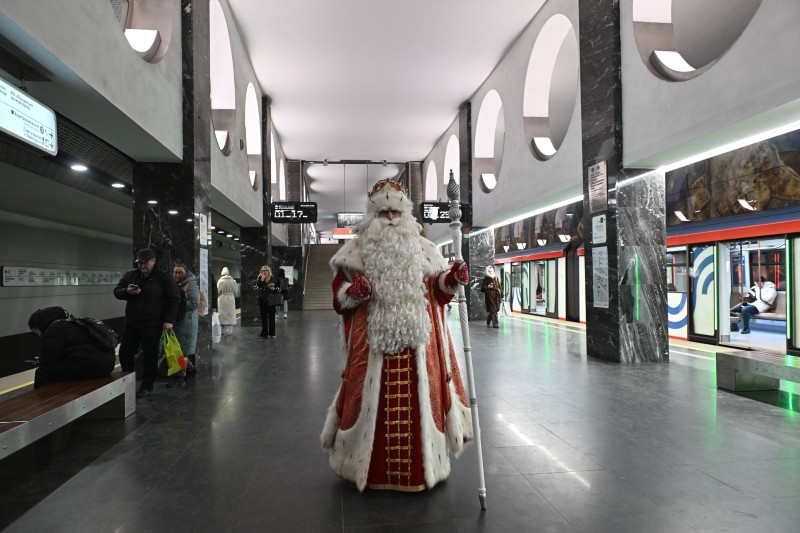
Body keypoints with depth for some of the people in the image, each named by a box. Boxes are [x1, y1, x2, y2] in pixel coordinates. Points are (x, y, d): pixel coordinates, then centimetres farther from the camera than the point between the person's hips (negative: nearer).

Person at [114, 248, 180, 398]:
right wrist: (127, 292, -13)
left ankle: (147, 386, 14)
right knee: (125, 353, 11)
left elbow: (174, 299, -5)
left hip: (153, 325, -5)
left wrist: (169, 320, -12)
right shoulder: (129, 275, 8)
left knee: (149, 356, 1)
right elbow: (117, 291, 11)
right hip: (131, 323, 5)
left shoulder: (164, 277, -5)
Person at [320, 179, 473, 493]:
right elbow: (339, 293, 9)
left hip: (416, 338, 1)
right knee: (372, 400, 3)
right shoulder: (357, 250, 6)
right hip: (373, 339, -1)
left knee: (417, 399, 4)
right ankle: (370, 467, 20)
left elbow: (437, 288, 15)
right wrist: (352, 292, -13)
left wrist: (452, 280, -5)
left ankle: (421, 466, 21)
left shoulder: (422, 248, 11)